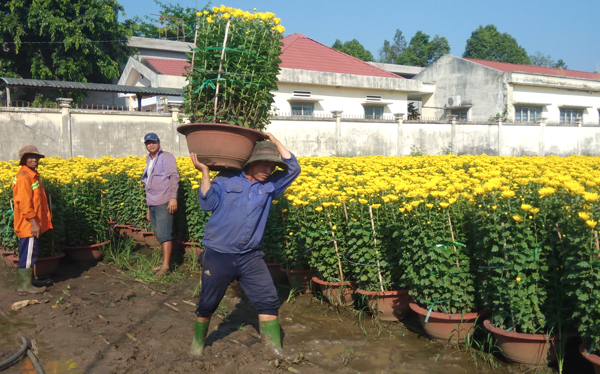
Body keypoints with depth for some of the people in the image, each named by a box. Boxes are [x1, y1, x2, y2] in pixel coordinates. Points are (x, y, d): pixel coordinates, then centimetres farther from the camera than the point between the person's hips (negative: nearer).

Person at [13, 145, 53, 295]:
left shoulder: (32, 175, 14)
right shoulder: (24, 177, -17)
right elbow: (24, 202, -22)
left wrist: (38, 222, 22)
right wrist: (33, 222, -22)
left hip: (33, 224, 10)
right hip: (29, 225, -10)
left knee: (31, 253, 16)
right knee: (28, 254, -4)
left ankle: (25, 282, 25)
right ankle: (25, 286, 3)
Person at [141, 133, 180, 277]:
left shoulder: (166, 157, -2)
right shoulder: (149, 161, 21)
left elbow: (174, 177, -14)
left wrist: (173, 197, -26)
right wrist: (148, 208, 22)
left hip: (163, 202, -8)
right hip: (152, 204, 8)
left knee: (164, 234, -12)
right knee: (159, 235, 10)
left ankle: (166, 266, -13)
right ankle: (165, 262, 18)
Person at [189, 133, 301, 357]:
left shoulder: (269, 187, 7)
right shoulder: (226, 180, -3)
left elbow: (293, 168, 4)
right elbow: (208, 203, -11)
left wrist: (276, 142, 3)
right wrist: (204, 172, -16)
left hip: (251, 257, 3)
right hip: (218, 255, -3)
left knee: (268, 300, -2)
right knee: (208, 303, 11)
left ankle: (275, 349, 9)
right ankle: (198, 340, 37)